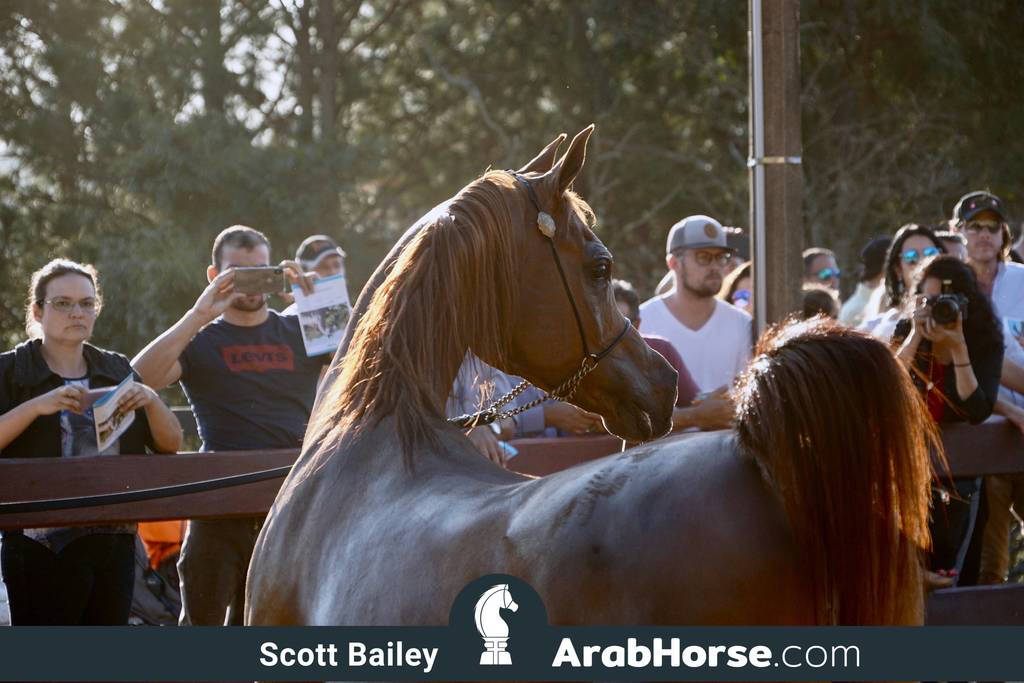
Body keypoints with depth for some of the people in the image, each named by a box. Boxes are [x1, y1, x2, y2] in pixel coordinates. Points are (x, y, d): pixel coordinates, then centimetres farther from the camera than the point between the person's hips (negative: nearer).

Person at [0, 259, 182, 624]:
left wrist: (151, 401, -5)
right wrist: (36, 406, -21)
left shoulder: (117, 370, 15)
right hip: (42, 543, -5)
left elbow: (170, 444, 13)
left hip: (115, 538, 5)